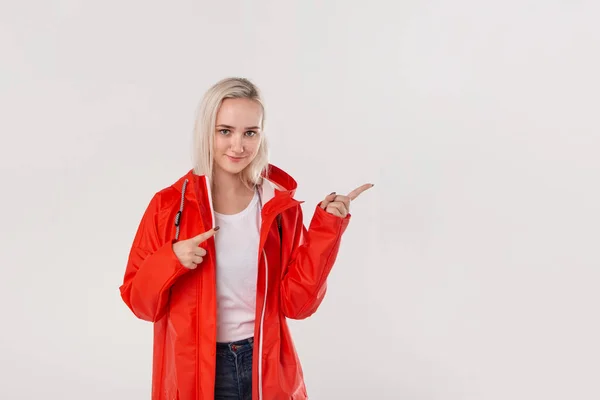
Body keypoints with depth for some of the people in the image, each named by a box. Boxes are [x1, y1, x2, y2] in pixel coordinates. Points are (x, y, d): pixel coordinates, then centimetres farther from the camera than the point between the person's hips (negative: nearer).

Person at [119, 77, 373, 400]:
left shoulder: (281, 206, -4)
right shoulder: (169, 205, -8)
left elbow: (296, 302, -6)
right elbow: (140, 301, -5)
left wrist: (324, 231, -13)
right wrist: (170, 262, -22)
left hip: (267, 370, 1)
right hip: (194, 372, -1)